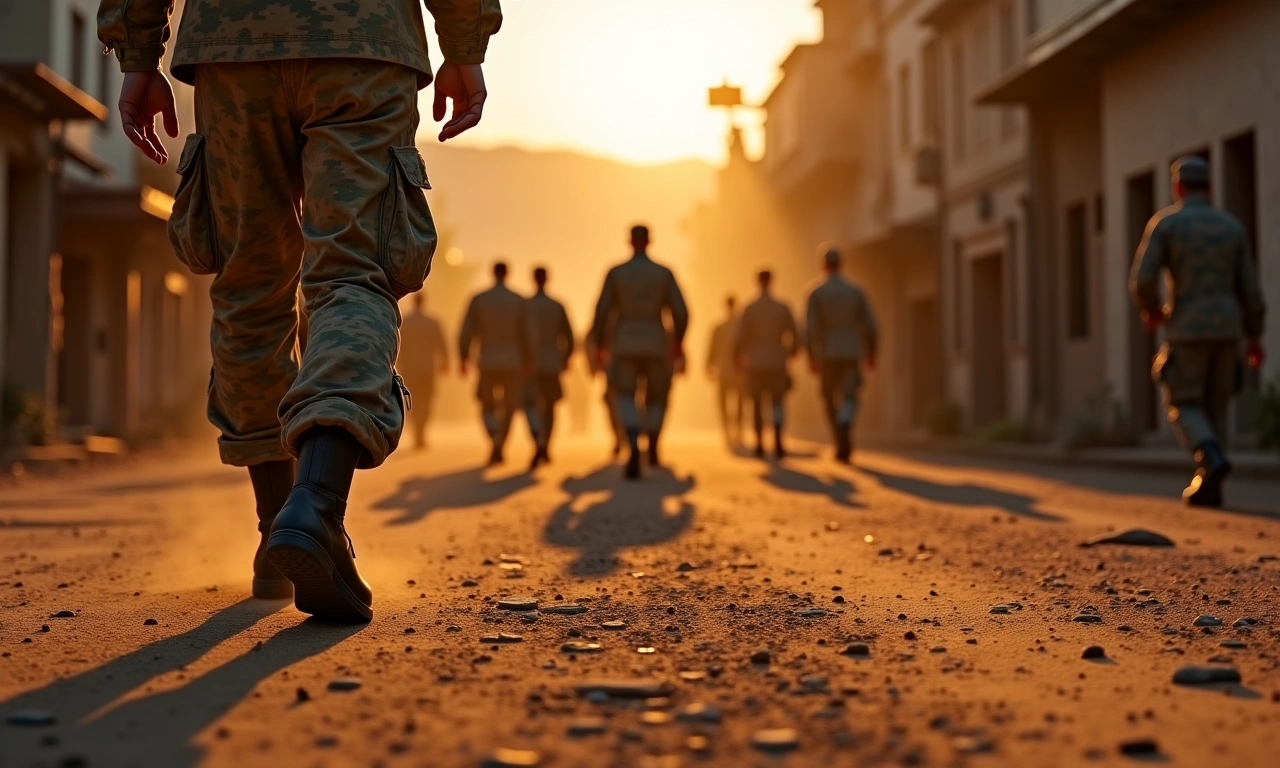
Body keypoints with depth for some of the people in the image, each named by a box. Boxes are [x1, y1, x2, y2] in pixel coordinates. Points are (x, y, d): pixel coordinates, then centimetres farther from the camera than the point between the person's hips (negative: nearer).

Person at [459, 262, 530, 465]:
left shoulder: (478, 299, -3)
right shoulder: (520, 301, -2)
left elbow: (467, 332, -4)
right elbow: (527, 335, -1)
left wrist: (462, 359, 8)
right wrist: (527, 363, 9)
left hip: (488, 364, 0)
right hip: (513, 364, 0)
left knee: (487, 408, 11)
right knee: (508, 408, 14)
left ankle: (495, 438, -18)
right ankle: (499, 449, 10)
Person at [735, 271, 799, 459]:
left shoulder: (749, 309, -7)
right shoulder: (783, 308, -2)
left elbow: (740, 338, -9)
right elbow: (795, 338, 1)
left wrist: (737, 357, 10)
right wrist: (790, 353, 23)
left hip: (755, 365, 0)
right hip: (777, 364, 0)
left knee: (757, 404, 14)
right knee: (777, 403, 4)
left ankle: (759, 445, 16)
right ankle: (778, 442, -18)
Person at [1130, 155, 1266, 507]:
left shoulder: (1164, 223, -4)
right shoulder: (1231, 226, 8)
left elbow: (1142, 280, -13)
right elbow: (1249, 287, 6)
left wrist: (1150, 310, 8)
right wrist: (1255, 337, 12)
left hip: (1187, 331, -4)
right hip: (1227, 330, 4)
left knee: (1183, 407, 4)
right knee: (1214, 407, 13)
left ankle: (1212, 460, -24)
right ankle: (1207, 487, 8)